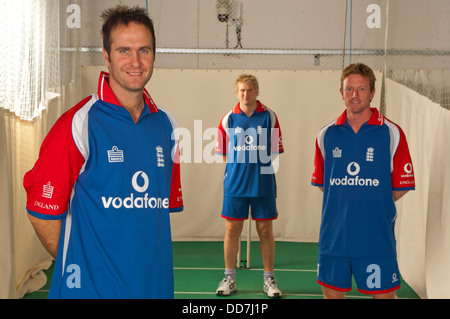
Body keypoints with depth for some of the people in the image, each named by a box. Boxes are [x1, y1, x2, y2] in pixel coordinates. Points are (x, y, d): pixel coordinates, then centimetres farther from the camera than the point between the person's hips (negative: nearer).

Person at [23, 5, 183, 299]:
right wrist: (75, 265, -4)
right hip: (90, 287, -5)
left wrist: (147, 261, 6)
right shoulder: (79, 123, -12)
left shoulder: (166, 123, 3)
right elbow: (43, 210, -9)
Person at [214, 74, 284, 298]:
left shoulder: (269, 117, 0)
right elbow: (223, 152, 9)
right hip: (234, 184, 1)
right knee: (232, 230, 5)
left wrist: (260, 162, -1)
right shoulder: (228, 119, 3)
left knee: (265, 230, 6)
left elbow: (275, 150, 5)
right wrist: (240, 165, 2)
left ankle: (269, 279, 20)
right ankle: (229, 277, 20)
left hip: (263, 184, 0)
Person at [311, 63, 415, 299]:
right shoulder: (326, 135, 5)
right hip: (333, 236, 3)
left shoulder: (391, 133, -2)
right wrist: (344, 207, 6)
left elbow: (402, 185, 1)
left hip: (377, 239, -2)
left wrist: (373, 207, 1)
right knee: (331, 292, 11)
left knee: (383, 294, 3)